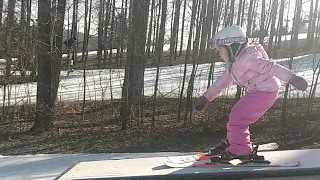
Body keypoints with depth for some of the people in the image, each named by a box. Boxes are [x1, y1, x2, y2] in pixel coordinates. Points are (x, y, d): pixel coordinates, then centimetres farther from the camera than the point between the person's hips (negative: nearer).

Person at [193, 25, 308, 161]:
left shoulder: (247, 58, -23)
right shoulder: (232, 64, 9)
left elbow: (270, 67, -28)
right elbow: (222, 81, 17)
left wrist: (292, 78, -34)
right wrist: (205, 98, 19)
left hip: (265, 92, -10)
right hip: (255, 92, 10)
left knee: (237, 118, -12)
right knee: (237, 114, 18)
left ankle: (240, 151, -4)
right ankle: (232, 142, 38)